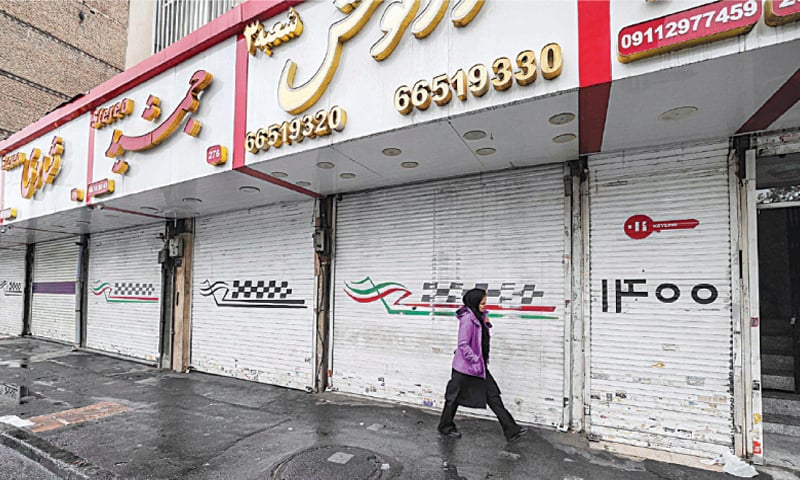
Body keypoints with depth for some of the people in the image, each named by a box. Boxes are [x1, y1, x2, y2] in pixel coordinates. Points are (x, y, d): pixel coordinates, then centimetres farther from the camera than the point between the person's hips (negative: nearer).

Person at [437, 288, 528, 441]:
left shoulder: (479, 316, 6)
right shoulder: (467, 318, -22)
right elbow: (463, 344, -23)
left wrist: (486, 323, 1)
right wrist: (475, 361, -22)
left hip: (479, 365, 9)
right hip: (465, 366, -8)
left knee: (493, 395, 9)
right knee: (455, 396, 10)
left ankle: (511, 429, 16)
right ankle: (445, 427, 29)